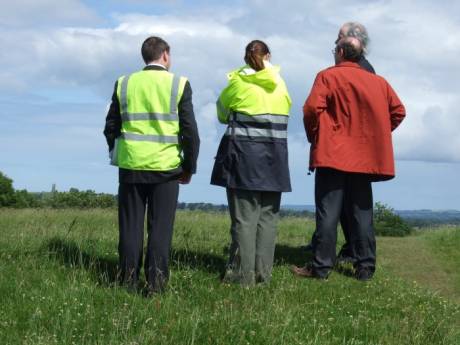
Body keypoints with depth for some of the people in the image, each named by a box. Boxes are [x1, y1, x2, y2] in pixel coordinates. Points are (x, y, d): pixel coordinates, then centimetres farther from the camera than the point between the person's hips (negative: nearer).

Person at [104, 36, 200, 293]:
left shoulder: (124, 83, 5)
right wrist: (189, 168, 5)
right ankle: (156, 282, 0)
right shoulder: (179, 84, -3)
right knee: (160, 227, 2)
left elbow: (111, 127, 7)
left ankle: (129, 280, 8)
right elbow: (190, 131, -4)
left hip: (131, 165, 2)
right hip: (166, 167, -2)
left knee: (131, 225, 8)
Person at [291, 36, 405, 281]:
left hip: (333, 155, -4)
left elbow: (312, 108, -14)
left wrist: (314, 137, 1)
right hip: (366, 157, 4)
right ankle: (365, 267, 8)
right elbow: (398, 111, 9)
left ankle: (321, 266, -3)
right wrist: (374, 136, 16)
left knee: (328, 212, -3)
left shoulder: (328, 76, -3)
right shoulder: (378, 81, 11)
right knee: (362, 212, 8)